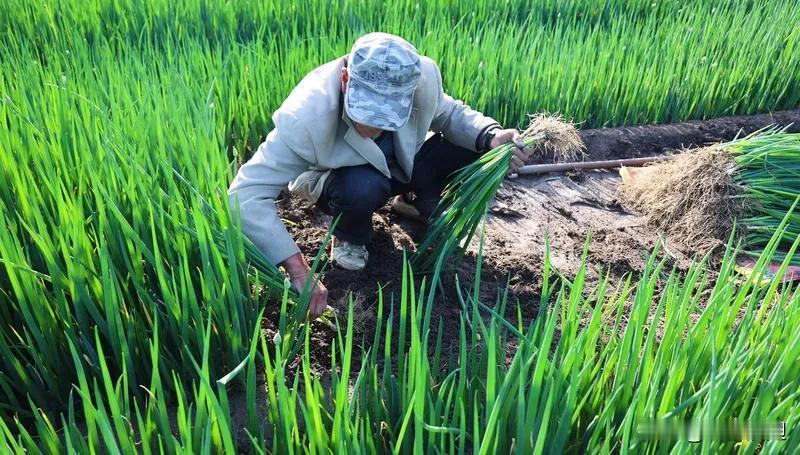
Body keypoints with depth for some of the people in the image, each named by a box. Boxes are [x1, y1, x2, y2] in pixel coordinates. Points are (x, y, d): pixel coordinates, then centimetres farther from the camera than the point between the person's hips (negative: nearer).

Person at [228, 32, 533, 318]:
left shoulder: (425, 75, -29)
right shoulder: (306, 117, -39)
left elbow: (449, 113, -7)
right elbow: (247, 195, -40)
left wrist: (492, 136, -27)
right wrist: (298, 270, -48)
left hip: (402, 165, 4)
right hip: (341, 178, -4)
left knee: (474, 142, -16)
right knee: (362, 188, -38)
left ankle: (413, 203, 13)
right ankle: (348, 237, 0)